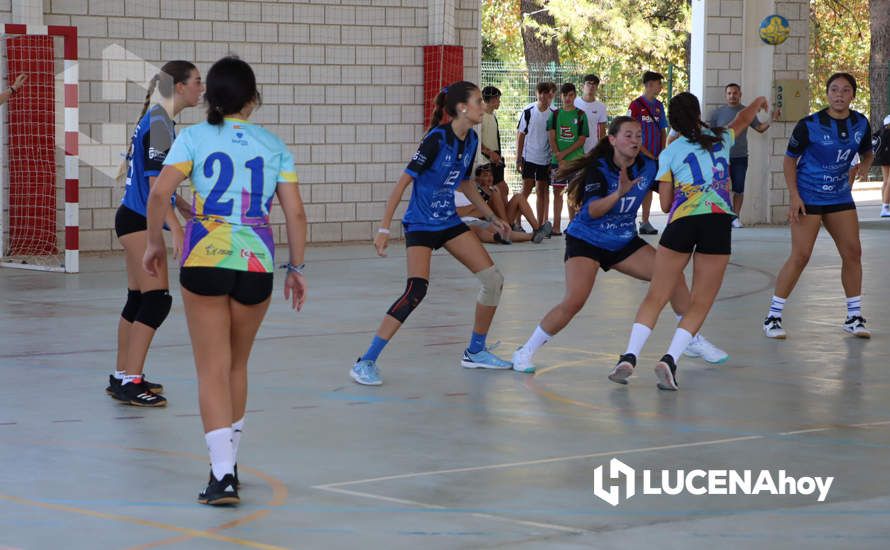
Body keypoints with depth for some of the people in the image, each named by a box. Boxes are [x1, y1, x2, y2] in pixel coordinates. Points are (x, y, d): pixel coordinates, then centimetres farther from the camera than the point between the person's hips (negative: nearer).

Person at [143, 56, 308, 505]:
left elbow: (159, 193, -7)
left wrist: (155, 243, 7)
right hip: (257, 263, 2)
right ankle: (228, 464, 29)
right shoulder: (274, 146, 9)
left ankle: (223, 474, -12)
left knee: (212, 370, -1)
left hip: (204, 258, -2)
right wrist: (296, 269, 13)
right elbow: (295, 213, 5)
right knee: (237, 366, 20)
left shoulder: (194, 137, 3)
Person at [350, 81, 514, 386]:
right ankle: (365, 363, -20)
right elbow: (403, 182, -19)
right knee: (417, 290, -25)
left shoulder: (470, 140, 2)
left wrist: (491, 217, 20)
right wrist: (384, 229, -22)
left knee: (493, 279, 3)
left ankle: (476, 351, 21)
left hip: (449, 223, 8)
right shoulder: (436, 139, -21)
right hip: (420, 224, -8)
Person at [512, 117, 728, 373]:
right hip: (586, 241, -6)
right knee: (574, 301, -24)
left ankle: (694, 342, 15)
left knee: (674, 277, -3)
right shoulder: (599, 169, -21)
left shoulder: (648, 167, -6)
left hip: (625, 242, 6)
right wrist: (619, 193, -49)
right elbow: (591, 211, -34)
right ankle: (525, 352, -8)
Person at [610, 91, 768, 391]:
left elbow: (665, 204, 11)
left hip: (681, 222, 0)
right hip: (719, 221, 0)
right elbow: (742, 119, 41)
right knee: (699, 304, 3)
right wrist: (758, 103, 62)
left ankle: (629, 357, -6)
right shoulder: (720, 139, 17)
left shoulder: (669, 154, 11)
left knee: (655, 297, 7)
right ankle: (669, 360, -13)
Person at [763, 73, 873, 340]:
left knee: (852, 252, 3)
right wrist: (794, 196, -14)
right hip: (808, 198, -5)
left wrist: (863, 166, -7)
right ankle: (772, 317, -1)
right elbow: (789, 159, -6)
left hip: (840, 197, 5)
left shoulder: (861, 123, 1)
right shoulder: (809, 125, -14)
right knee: (800, 256, -10)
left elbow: (867, 153, 18)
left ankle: (854, 317, 16)